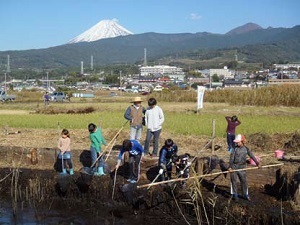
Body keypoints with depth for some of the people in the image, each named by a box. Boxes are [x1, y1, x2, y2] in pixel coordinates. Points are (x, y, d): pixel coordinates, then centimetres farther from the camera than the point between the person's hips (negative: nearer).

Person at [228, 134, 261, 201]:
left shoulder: (246, 149, 0)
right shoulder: (235, 149, -7)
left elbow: (252, 156, -5)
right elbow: (231, 158, -10)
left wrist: (257, 163, -15)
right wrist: (230, 167, -18)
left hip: (242, 167, 2)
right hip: (234, 167, -2)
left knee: (244, 181, 6)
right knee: (234, 181, 5)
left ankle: (245, 195, 18)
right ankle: (234, 194, 17)